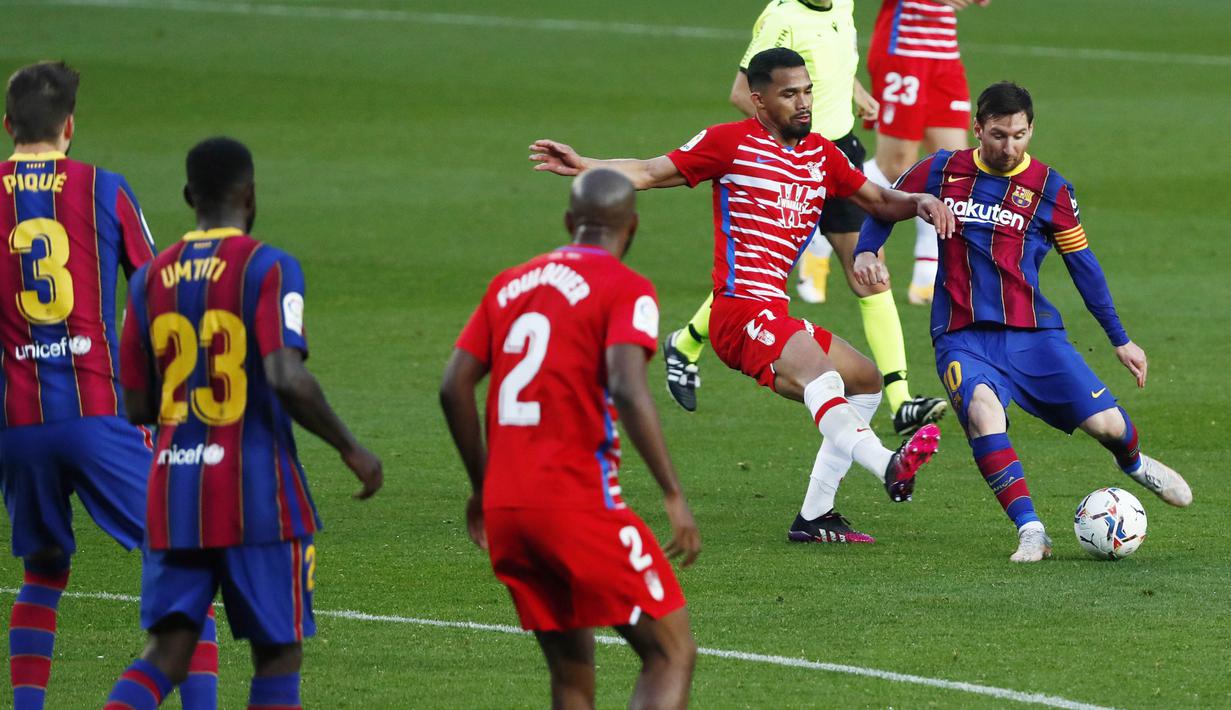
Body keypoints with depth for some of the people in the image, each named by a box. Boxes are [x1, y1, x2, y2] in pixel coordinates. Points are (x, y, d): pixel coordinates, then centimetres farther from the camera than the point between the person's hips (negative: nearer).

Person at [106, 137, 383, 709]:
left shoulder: (151, 277, 7)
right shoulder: (268, 269, -9)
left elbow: (137, 406, 10)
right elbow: (287, 377, -21)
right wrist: (350, 449, -9)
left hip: (173, 490, 5)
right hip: (257, 492, -4)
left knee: (166, 652, 4)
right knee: (278, 656, 7)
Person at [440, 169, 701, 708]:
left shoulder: (511, 284, 16)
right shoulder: (625, 289, -3)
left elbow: (454, 387, 13)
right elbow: (626, 389, -18)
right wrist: (673, 495, -16)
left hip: (503, 509, 6)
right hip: (579, 503, -6)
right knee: (672, 654, -1)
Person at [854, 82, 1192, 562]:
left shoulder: (1049, 189, 2)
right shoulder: (942, 172, 3)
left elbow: (1082, 264, 10)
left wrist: (1120, 340, 12)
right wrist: (866, 252, -2)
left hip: (1032, 333, 1)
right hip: (962, 337, -1)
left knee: (1106, 424, -9)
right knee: (982, 409, -34)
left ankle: (1134, 464, 31)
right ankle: (1030, 532, -31)